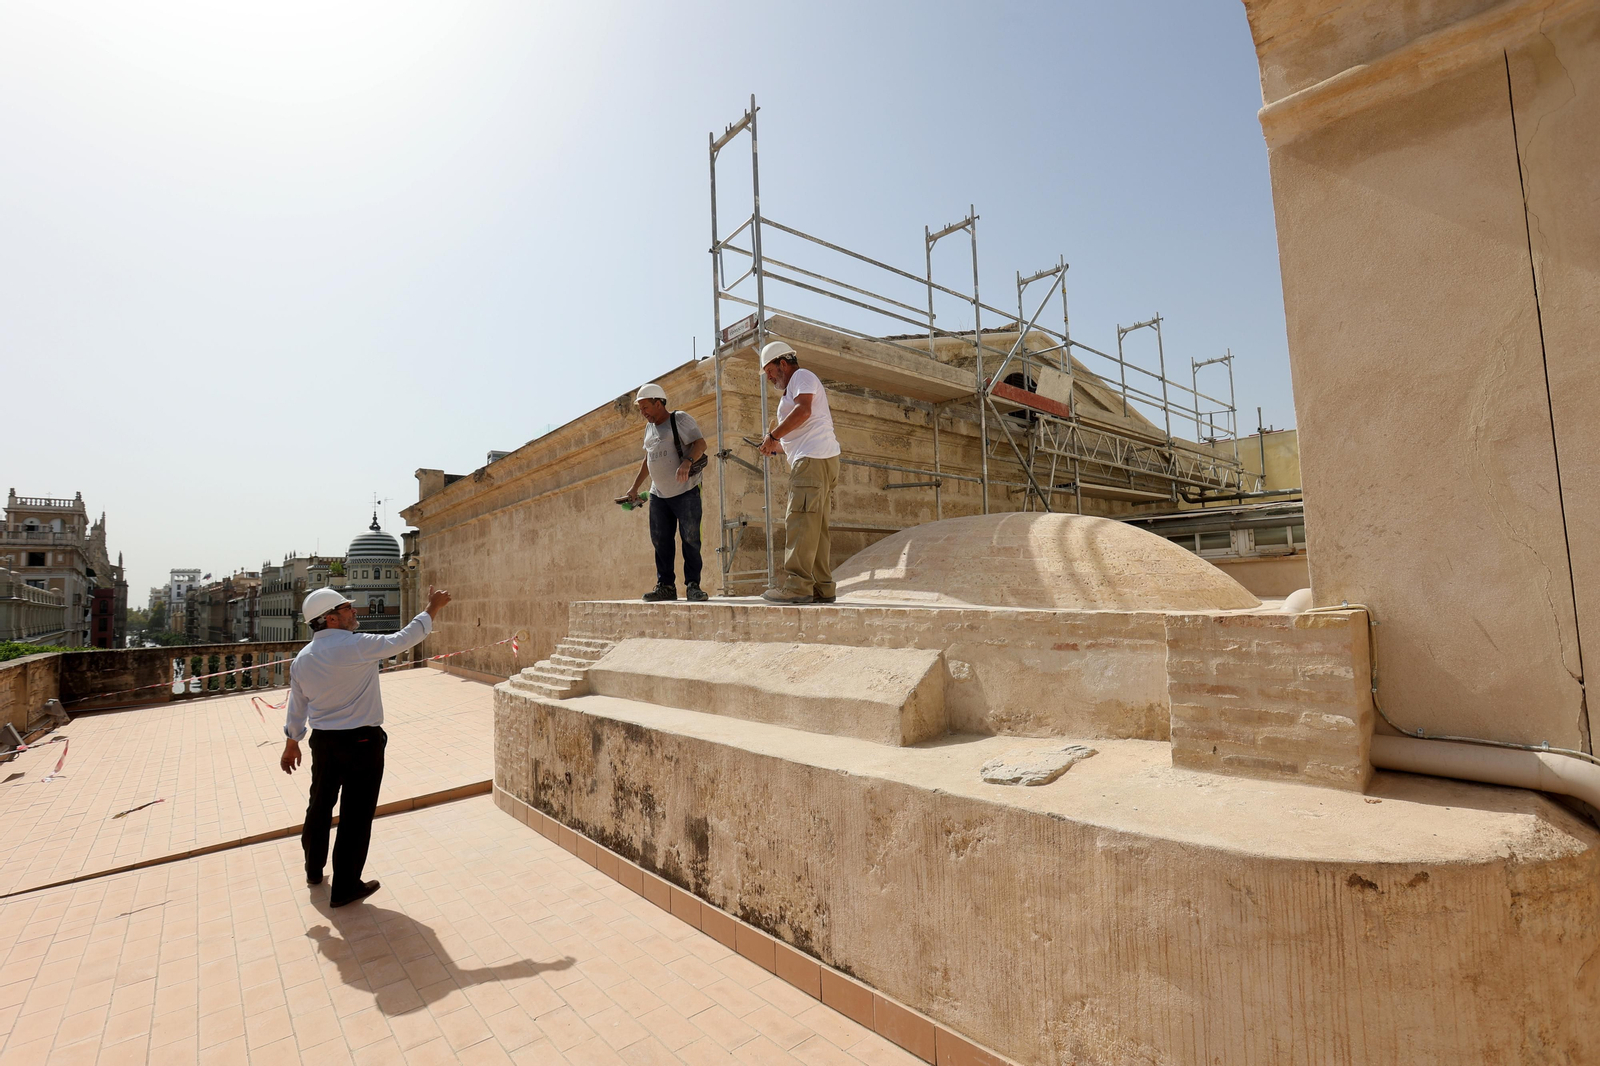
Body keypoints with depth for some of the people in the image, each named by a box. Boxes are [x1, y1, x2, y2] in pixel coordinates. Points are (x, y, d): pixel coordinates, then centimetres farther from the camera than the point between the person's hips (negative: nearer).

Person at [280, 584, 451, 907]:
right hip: (361, 743, -7)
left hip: (323, 742, 7)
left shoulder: (302, 659, 2)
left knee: (320, 805, 24)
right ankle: (344, 888, 16)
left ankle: (314, 869, 43)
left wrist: (292, 744, 23)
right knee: (356, 815, 5)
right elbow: (404, 639, -14)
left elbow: (296, 707, 10)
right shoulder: (357, 646, -21)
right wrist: (433, 609, -3)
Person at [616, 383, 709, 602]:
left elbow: (700, 443, -15)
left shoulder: (680, 419, -3)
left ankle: (693, 585, -1)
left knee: (690, 539, -6)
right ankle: (665, 586, 9)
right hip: (658, 494, 7)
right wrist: (634, 488, 23)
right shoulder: (649, 427, 19)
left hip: (685, 492, -7)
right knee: (660, 540, 4)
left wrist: (687, 461, -33)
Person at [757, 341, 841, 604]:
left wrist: (773, 436, -10)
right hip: (815, 460, 10)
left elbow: (803, 411, -15)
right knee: (814, 527, 6)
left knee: (800, 523, -16)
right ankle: (822, 588, 5)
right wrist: (778, 446, 20)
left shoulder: (801, 376, 4)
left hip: (814, 459, -10)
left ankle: (797, 586, -20)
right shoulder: (795, 386, 33)